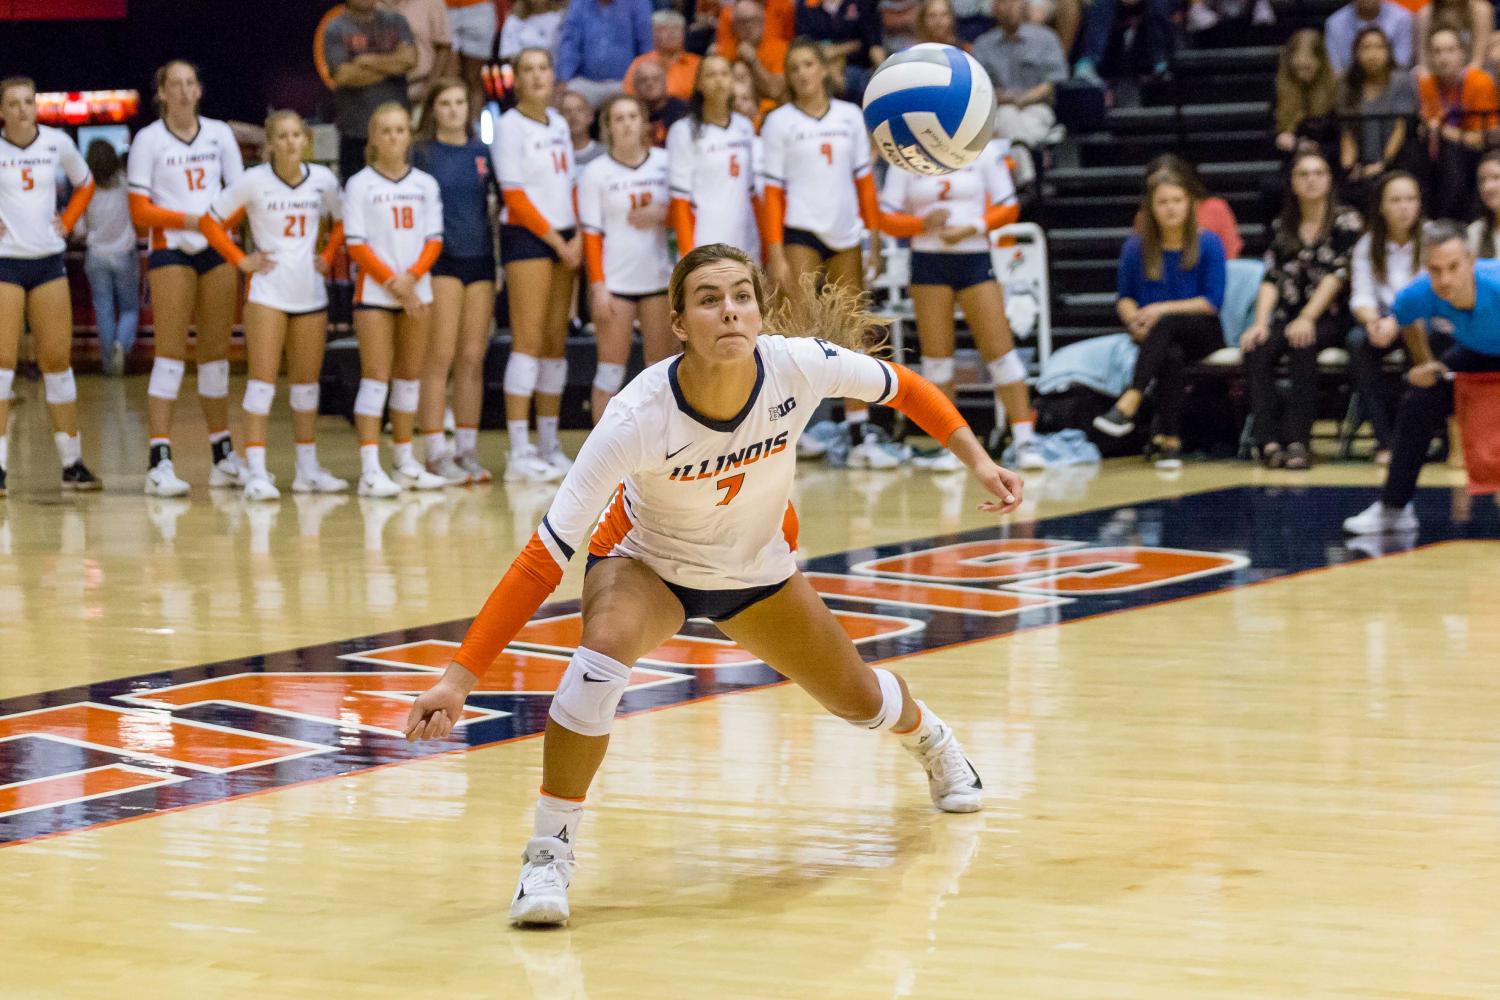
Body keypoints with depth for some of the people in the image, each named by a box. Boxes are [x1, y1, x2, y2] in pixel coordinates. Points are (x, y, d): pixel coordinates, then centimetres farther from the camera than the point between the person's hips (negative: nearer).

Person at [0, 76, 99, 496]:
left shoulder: (57, 143, 2)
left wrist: (67, 221, 6)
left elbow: (85, 184, 20)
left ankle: (72, 462, 13)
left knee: (57, 360, 7)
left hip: (48, 260, 4)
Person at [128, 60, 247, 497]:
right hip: (171, 251, -4)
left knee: (216, 353, 8)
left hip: (217, 250, 4)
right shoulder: (148, 140, -3)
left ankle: (223, 456, 17)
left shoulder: (220, 134, 7)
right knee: (170, 354, -10)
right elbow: (139, 211, -6)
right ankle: (160, 461, -12)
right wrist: (189, 220, -17)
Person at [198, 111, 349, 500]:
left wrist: (328, 257, 6)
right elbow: (210, 222, -3)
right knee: (263, 378, -8)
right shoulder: (254, 181, -8)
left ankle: (308, 469, 20)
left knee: (307, 380, 11)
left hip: (311, 292, 4)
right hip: (268, 291, -4)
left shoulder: (323, 180, 1)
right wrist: (240, 260, -8)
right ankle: (256, 472, -10)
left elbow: (341, 223, 19)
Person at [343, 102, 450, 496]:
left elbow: (434, 239, 6)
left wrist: (412, 277, -11)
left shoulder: (425, 184, 10)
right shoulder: (359, 184, -1)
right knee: (375, 376, -7)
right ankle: (370, 470, -11)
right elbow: (356, 245, -6)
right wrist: (392, 281, -13)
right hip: (374, 292, -4)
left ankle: (405, 463, 17)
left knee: (409, 375, 9)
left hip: (417, 291, 4)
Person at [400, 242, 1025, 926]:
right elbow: (544, 557, -37)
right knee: (605, 646, -37)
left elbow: (905, 388, -6)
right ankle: (549, 852, -22)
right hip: (648, 561, -4)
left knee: (860, 702, 17)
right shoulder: (637, 419, -37)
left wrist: (978, 461, -9)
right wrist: (459, 678, -40)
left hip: (759, 568, 4)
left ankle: (929, 737, 57)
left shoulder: (800, 366, -30)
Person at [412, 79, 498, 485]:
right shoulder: (422, 153, -1)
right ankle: (435, 452, -3)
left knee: (473, 359, 5)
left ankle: (467, 450, 11)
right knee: (439, 358, -6)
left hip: (480, 259, 4)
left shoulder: (482, 152, 11)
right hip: (440, 260, -4)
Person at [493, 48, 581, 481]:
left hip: (564, 239, 7)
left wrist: (577, 236, 1)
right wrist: (556, 241, -11)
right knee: (528, 341, -11)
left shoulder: (558, 124, 15)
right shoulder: (509, 126, -6)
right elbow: (515, 195, -11)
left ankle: (549, 445, 15)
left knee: (556, 342, 8)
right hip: (526, 237, -7)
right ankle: (519, 454, -12)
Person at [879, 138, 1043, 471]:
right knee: (936, 354, 1)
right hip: (928, 261, 1)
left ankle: (1025, 439, -4)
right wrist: (923, 222, -16)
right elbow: (887, 218, 2)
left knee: (1000, 349, -8)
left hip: (974, 256, -1)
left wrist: (971, 227, -14)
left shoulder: (984, 150, 2)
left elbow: (1008, 207, 2)